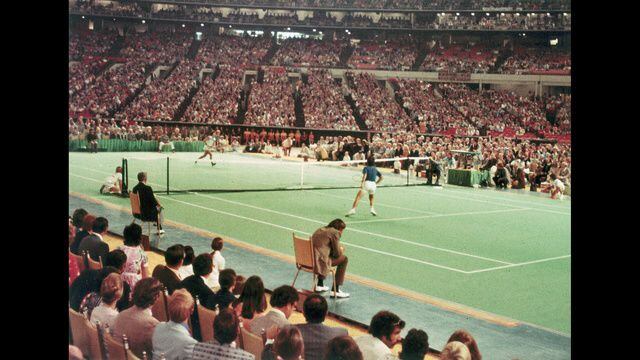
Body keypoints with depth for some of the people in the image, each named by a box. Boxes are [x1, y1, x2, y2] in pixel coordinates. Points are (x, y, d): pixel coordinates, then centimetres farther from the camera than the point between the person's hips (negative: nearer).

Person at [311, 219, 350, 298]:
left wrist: (339, 249, 24)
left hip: (309, 259, 9)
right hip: (319, 262, -9)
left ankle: (320, 285, 36)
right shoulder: (334, 232, -5)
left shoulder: (321, 229, 20)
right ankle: (335, 291, 6)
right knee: (344, 259, 6)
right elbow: (337, 254, -3)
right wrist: (341, 250, 19)